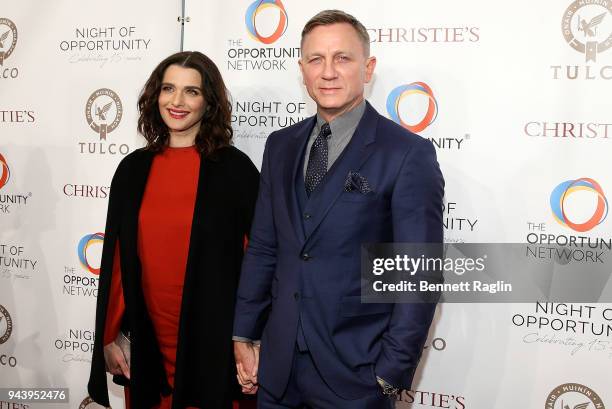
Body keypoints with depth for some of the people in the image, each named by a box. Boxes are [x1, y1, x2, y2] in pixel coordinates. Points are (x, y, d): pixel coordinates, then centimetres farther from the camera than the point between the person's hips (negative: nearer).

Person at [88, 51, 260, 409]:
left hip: (212, 338, -3)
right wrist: (111, 335, 6)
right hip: (146, 340, 4)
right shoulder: (133, 169, 3)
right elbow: (116, 257, 7)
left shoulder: (234, 168, -8)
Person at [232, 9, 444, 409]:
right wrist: (244, 336, 7)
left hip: (355, 372, -5)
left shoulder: (409, 154, -11)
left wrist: (391, 373, -12)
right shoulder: (281, 145, 6)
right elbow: (262, 248, 9)